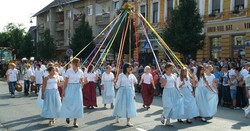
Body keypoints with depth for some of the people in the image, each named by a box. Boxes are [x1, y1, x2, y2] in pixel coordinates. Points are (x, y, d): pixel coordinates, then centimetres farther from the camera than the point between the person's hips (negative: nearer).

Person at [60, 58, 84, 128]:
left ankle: (75, 121, 11)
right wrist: (63, 91, -6)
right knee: (69, 103, 0)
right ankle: (67, 116, 32)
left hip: (77, 89, 3)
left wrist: (81, 81, -13)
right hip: (70, 88, -2)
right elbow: (65, 81, -4)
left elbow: (82, 81, 11)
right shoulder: (69, 71, -5)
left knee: (77, 104, 1)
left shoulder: (80, 72, 4)